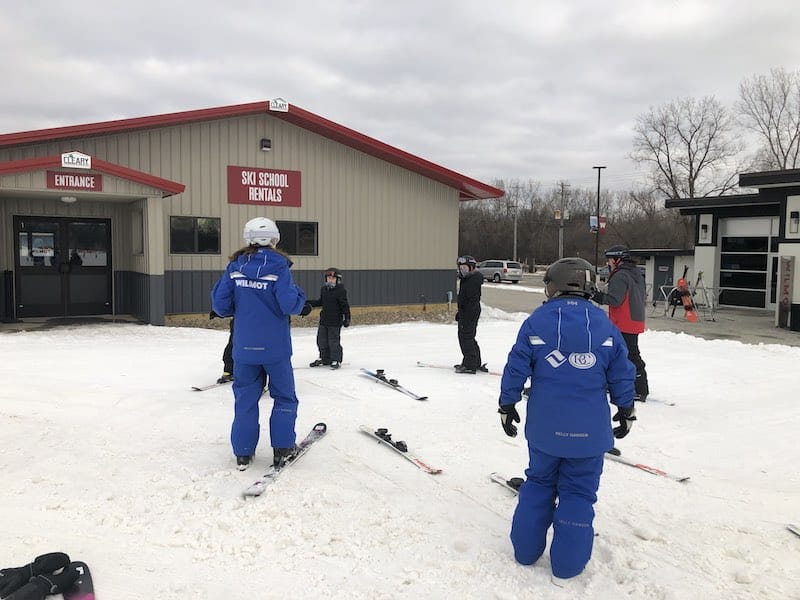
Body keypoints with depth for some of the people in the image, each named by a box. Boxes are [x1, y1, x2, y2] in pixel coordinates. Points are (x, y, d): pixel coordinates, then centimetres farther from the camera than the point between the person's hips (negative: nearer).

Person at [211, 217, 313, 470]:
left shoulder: (235, 266, 0)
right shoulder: (278, 266, -11)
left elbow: (220, 304, 0)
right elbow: (290, 304, -19)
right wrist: (302, 302, 2)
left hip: (244, 347, 3)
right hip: (275, 346, -3)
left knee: (246, 397, 15)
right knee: (284, 397, 14)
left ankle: (243, 452, 18)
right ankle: (282, 449, 14)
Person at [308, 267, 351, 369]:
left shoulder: (341, 290, -11)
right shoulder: (324, 289, 9)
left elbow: (345, 305, -11)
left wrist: (347, 318, -14)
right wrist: (310, 303, 10)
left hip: (335, 321, -7)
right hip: (324, 320, 7)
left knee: (334, 341, -2)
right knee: (322, 340, 12)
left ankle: (336, 360, 10)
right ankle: (324, 358, 26)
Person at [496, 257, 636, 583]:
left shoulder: (537, 321, -5)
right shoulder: (604, 325, -2)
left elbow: (516, 368, -3)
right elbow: (622, 374, 3)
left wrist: (507, 406, 8)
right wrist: (625, 410, 16)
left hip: (544, 427, 1)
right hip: (589, 430, 0)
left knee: (538, 482, 18)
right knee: (578, 492, 10)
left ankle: (526, 550, 26)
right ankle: (566, 565, 15)